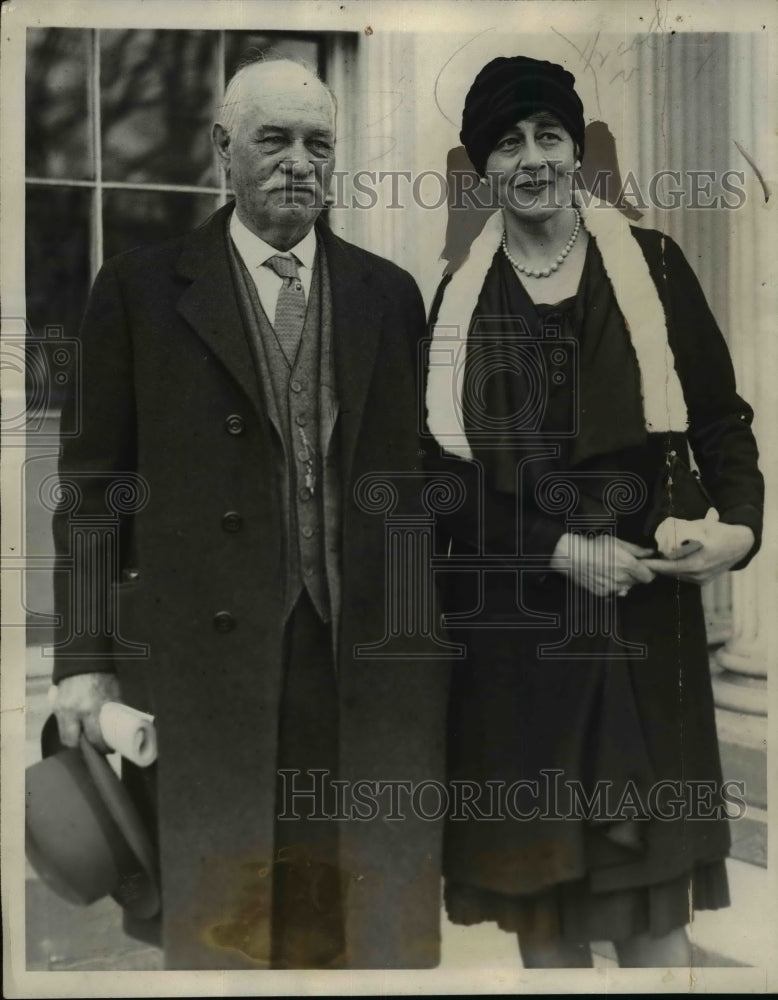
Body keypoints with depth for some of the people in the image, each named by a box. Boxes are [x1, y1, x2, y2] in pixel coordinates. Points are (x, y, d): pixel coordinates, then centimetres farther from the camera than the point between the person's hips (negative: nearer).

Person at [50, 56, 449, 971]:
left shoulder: (390, 294, 11)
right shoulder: (140, 289, 3)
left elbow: (419, 471, 11)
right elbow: (94, 484, 2)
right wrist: (85, 658, -3)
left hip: (372, 659, 2)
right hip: (204, 658, -2)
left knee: (378, 926, 9)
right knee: (212, 922, 7)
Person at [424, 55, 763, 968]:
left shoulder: (652, 263, 4)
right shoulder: (456, 295, 5)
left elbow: (719, 414, 3)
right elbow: (444, 467, 1)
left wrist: (741, 522, -15)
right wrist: (561, 548, -10)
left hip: (643, 602, 0)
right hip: (512, 609, 1)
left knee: (648, 865, 1)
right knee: (532, 859, 6)